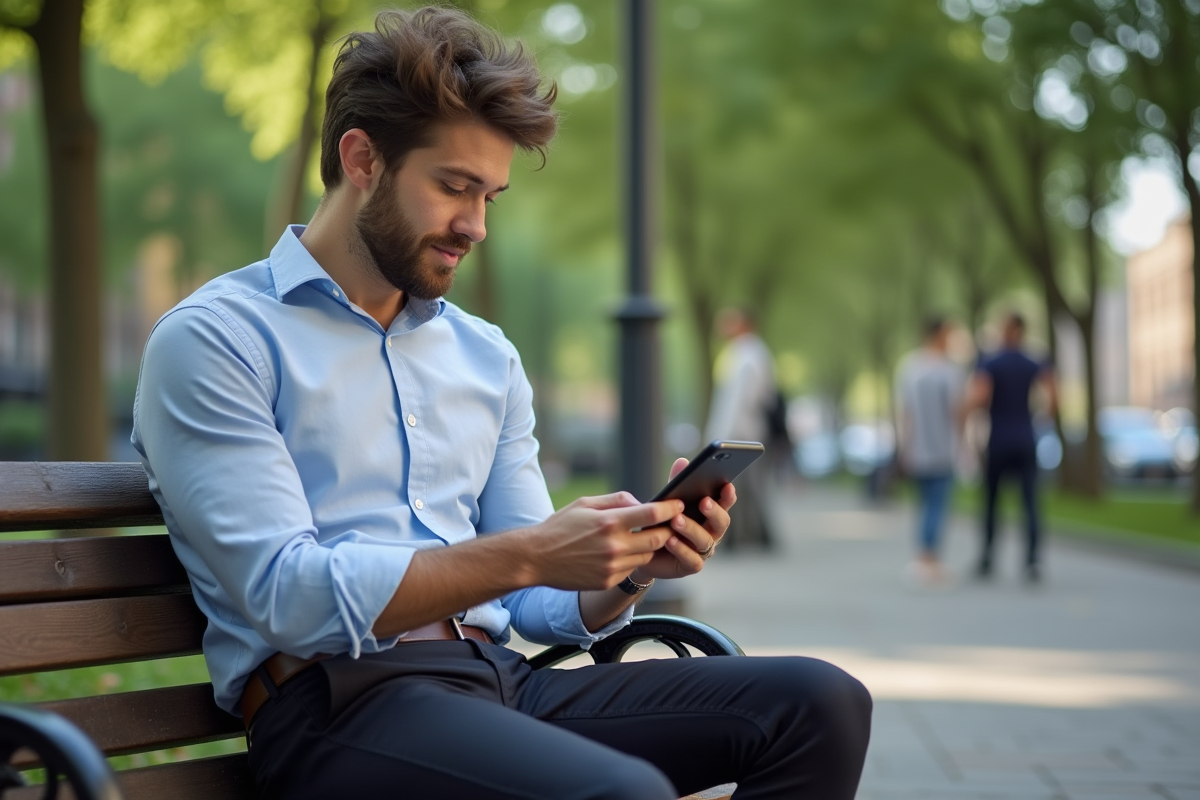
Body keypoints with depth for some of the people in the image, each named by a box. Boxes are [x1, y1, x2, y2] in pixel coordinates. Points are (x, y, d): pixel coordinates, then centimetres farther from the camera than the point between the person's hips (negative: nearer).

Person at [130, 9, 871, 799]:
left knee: (820, 705, -10)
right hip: (336, 704, -7)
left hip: (497, 678, 7)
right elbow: (292, 597, -13)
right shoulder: (211, 341, -2)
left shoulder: (488, 357, 19)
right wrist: (525, 555, -19)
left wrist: (629, 567, -5)